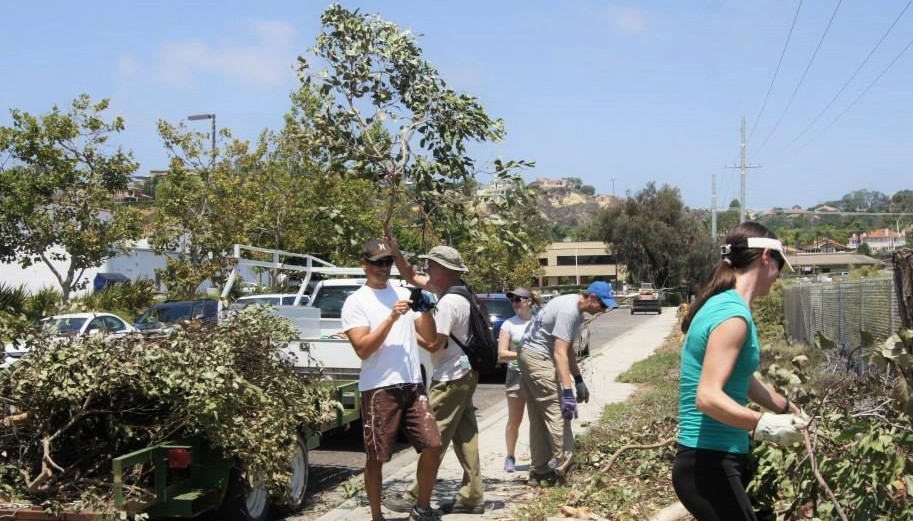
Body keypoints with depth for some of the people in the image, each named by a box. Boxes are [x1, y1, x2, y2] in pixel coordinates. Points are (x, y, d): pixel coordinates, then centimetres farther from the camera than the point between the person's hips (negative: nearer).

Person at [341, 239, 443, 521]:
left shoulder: (404, 294, 13)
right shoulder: (356, 301, -2)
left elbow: (429, 338, 10)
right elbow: (362, 348, -12)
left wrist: (426, 308, -6)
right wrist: (391, 318, -18)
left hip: (413, 384, 5)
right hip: (378, 389, -4)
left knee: (433, 446, 0)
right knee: (376, 457, 2)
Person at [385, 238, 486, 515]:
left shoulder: (448, 302, -21)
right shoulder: (454, 290, 9)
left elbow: (433, 344, -21)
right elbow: (411, 277, 18)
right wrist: (396, 253, 4)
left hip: (450, 379, -10)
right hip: (464, 375, 10)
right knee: (464, 437, 10)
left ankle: (415, 497, 2)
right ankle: (472, 496, 14)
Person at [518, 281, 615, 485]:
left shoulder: (576, 309, 10)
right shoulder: (569, 311, -21)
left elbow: (569, 349, 20)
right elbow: (560, 354, -28)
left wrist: (578, 380, 21)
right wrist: (567, 393, -32)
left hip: (531, 357, 11)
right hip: (537, 356, -11)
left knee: (539, 418, 12)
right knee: (557, 412, -11)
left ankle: (539, 472, 17)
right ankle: (564, 468, -9)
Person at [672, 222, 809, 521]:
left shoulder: (723, 305, 11)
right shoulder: (733, 314, -19)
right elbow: (708, 398, -27)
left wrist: (788, 409, 34)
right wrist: (764, 426, -35)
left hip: (716, 461, 10)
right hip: (709, 465, -10)